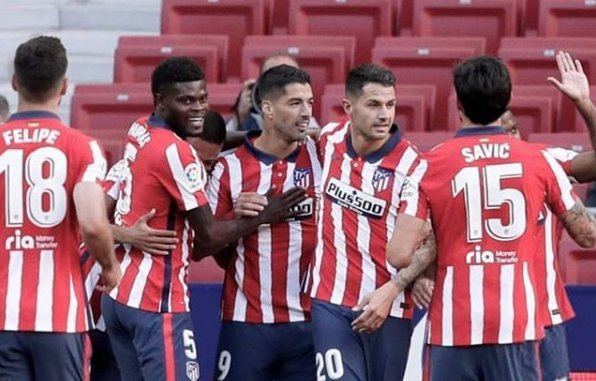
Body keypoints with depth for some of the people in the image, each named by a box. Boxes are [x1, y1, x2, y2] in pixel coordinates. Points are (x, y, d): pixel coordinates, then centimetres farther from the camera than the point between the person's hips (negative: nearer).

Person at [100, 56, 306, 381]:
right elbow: (209, 237, -13)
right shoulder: (175, 151, -16)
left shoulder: (140, 132, 9)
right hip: (156, 303, -9)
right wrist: (263, 216, -2)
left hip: (119, 295, 9)